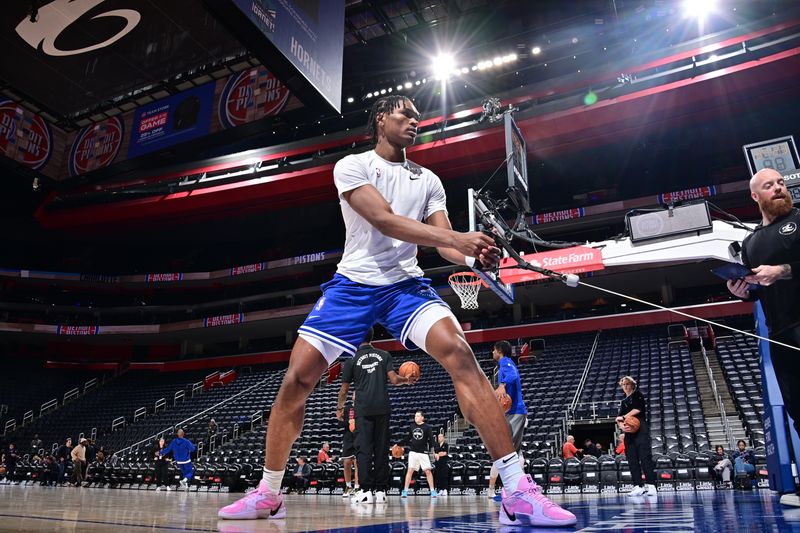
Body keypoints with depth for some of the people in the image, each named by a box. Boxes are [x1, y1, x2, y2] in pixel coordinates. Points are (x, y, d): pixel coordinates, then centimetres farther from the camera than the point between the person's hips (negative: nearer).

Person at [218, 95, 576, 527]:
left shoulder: (428, 180, 13)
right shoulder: (351, 166, 0)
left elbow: (444, 243, 4)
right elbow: (383, 219, -16)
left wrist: (475, 256, -20)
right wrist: (457, 238, -25)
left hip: (406, 284, 2)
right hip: (352, 284, -1)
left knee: (459, 353, -24)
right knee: (297, 378, -7)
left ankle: (518, 491, -22)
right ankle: (268, 495, 16)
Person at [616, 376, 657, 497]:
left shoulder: (638, 395, 8)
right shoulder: (623, 402, 23)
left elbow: (638, 409, -9)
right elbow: (620, 419, 14)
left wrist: (623, 417, -3)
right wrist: (621, 425, -9)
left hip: (640, 430, -6)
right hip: (629, 432, 6)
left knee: (645, 457, -12)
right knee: (632, 460, 2)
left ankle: (651, 486, -12)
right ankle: (639, 486, 4)